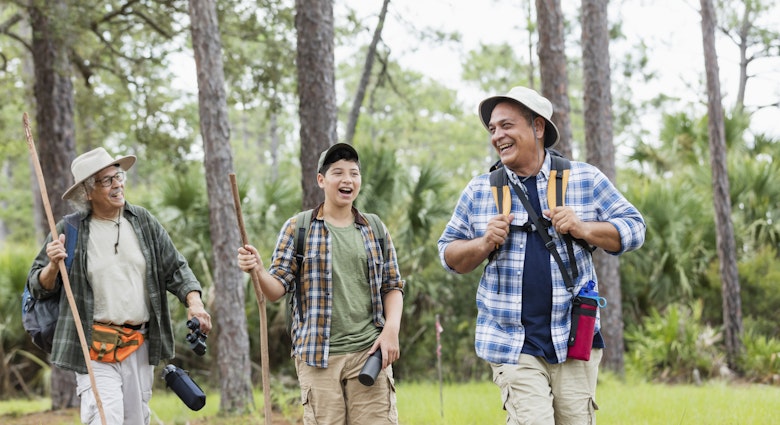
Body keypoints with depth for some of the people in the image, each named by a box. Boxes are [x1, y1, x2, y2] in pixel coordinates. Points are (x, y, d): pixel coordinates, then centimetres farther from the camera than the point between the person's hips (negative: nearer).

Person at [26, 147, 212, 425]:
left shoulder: (143, 222, 7)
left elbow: (175, 269, 11)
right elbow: (38, 288, 2)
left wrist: (194, 302, -5)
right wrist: (53, 267, -19)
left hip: (140, 346, 4)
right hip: (94, 348, -4)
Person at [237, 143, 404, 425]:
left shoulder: (375, 229, 11)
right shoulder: (298, 228, 4)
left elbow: (392, 286, 15)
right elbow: (277, 289, 1)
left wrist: (391, 330, -2)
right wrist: (258, 270, -21)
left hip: (369, 351, 2)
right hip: (318, 355, -2)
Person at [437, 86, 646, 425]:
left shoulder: (584, 179, 6)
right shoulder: (479, 191, 9)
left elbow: (633, 229, 7)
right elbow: (449, 254, 14)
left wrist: (582, 228, -11)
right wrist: (485, 244, -7)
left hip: (574, 340, 1)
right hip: (512, 343, 0)